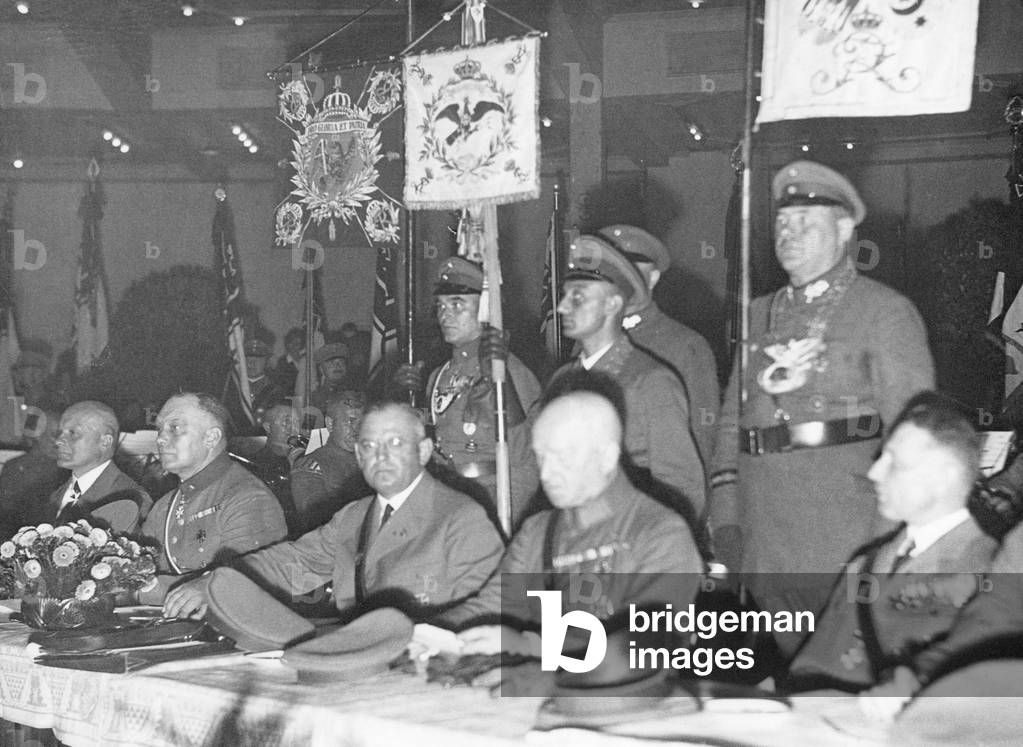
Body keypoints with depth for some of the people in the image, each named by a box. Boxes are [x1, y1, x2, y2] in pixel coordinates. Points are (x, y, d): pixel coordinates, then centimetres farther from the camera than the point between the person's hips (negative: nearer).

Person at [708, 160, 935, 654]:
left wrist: (891, 540, -14)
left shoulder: (886, 311, -1)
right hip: (762, 536, 5)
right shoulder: (759, 314, 17)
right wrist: (724, 517, 6)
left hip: (845, 538, -5)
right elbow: (731, 422, 17)